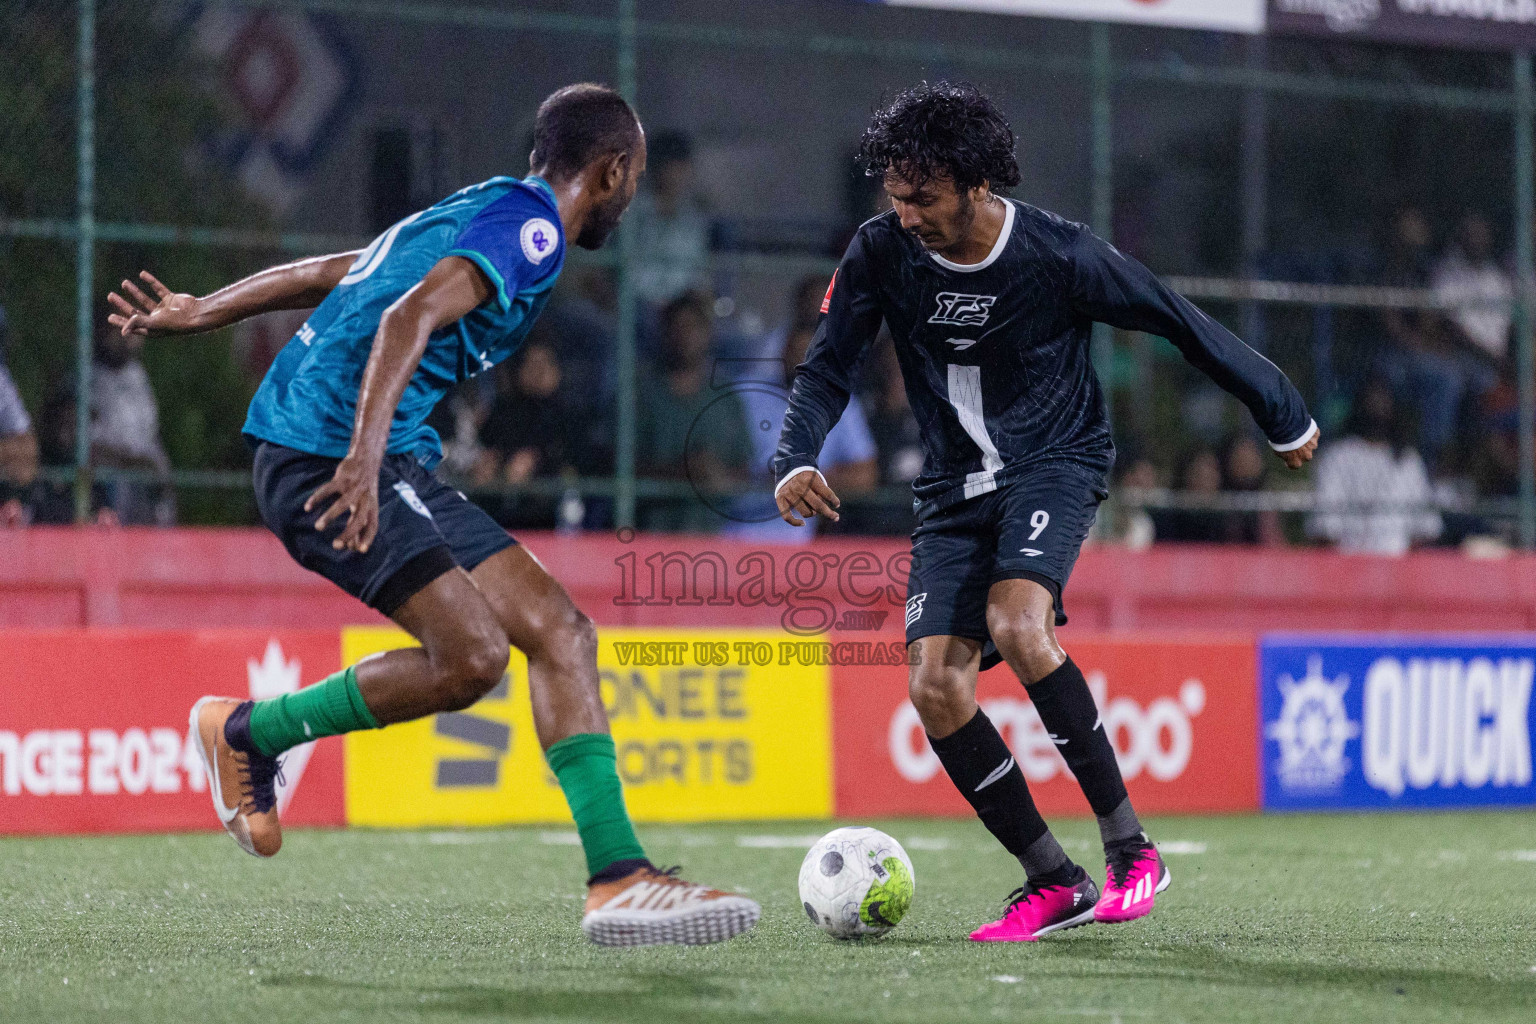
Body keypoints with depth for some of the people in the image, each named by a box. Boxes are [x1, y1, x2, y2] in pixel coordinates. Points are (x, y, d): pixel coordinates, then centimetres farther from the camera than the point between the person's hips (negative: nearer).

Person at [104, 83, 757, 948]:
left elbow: (330, 273, 29)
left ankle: (619, 876, -8)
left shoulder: (486, 212, 22)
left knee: (558, 630, -1)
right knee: (470, 655, -20)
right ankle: (243, 732, 1)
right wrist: (364, 453, -36)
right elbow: (411, 317, -25)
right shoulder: (528, 226, -9)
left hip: (395, 465, 10)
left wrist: (200, 314, 36)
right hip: (328, 453, -10)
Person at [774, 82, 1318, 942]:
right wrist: (797, 462, -25)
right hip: (955, 489, 4)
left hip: (1057, 462, -4)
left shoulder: (1060, 256, -16)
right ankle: (1055, 882, 1)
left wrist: (1283, 415, 7)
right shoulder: (881, 256, -8)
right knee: (936, 689, -12)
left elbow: (1182, 323, -3)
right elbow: (827, 373, -3)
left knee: (1017, 624, -32)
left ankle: (1130, 846, -22)